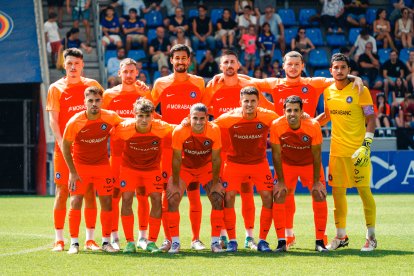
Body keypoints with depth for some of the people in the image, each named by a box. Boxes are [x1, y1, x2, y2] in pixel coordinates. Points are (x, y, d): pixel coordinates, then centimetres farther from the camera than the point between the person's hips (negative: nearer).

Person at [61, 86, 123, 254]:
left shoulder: (110, 117, -13)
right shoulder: (75, 122, -19)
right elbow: (65, 146, -8)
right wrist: (72, 172, -10)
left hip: (102, 164, 2)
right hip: (80, 165, -2)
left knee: (106, 202, 0)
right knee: (75, 202, -9)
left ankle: (106, 242, 10)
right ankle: (74, 243, 0)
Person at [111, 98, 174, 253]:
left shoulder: (161, 128, -25)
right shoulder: (124, 128, -27)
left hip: (152, 167, 1)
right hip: (129, 166, -1)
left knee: (156, 199, -10)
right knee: (127, 199, -14)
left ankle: (151, 242, 2)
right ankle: (130, 242, -5)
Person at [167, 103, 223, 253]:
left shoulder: (214, 130, -24)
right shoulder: (179, 131, -27)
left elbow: (215, 159, -15)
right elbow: (177, 158, -18)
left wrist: (215, 183, -12)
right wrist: (175, 183, -14)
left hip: (206, 168, 1)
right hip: (185, 168, -1)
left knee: (218, 198, -11)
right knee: (172, 198, -13)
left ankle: (215, 242, -1)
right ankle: (175, 242, -3)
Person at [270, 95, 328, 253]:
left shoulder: (313, 126, -27)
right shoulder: (276, 126, -25)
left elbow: (316, 155, -16)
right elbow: (276, 154, -15)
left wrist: (316, 181, -14)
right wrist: (281, 181, -14)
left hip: (309, 164, 0)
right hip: (286, 164, 0)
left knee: (320, 196, -10)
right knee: (278, 196, -12)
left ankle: (320, 242, -1)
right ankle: (281, 242, -5)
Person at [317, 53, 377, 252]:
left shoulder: (359, 90, -6)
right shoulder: (328, 92, 8)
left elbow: (371, 118, -7)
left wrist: (367, 144, -17)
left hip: (358, 150, -5)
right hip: (336, 150, 5)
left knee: (364, 190, -5)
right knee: (337, 192, 6)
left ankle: (371, 237, 2)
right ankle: (341, 236, 16)